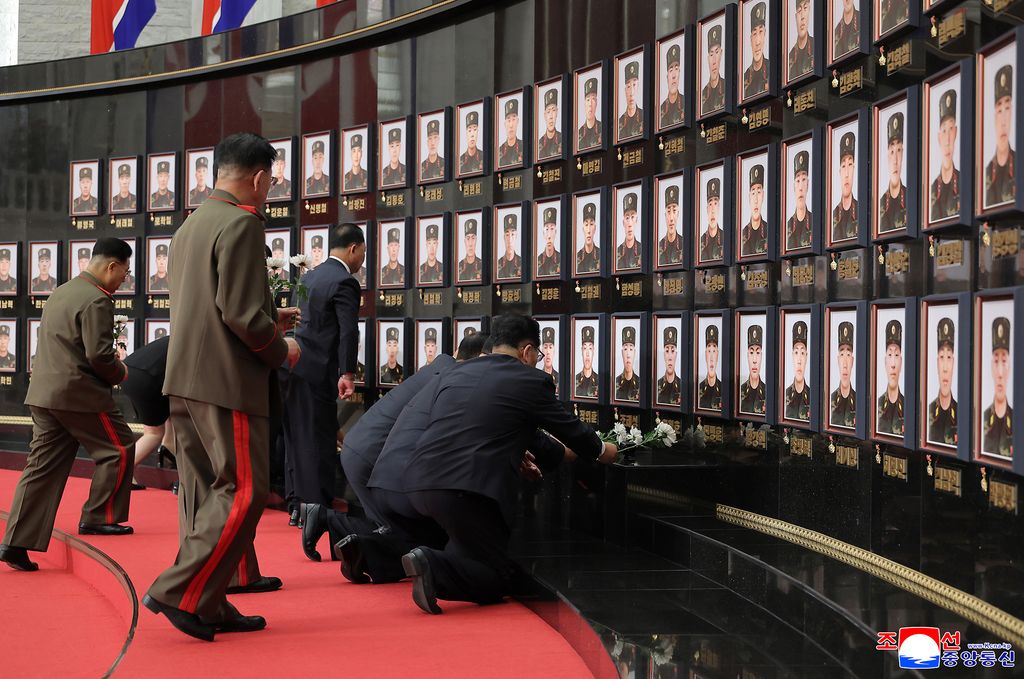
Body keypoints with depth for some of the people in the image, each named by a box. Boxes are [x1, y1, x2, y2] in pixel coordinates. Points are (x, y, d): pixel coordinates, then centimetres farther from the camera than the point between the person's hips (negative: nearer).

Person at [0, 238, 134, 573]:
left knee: (42, 467, 7)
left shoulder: (61, 293, 18)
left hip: (43, 393, 9)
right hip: (79, 394, -9)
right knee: (119, 449, 8)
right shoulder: (96, 301, -13)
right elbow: (99, 355, -21)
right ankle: (97, 517, 11)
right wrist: (120, 373, 0)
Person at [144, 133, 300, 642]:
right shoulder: (241, 224, -12)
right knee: (244, 491, -4)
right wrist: (281, 352, -3)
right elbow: (241, 313, -19)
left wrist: (270, 320, 28)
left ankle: (209, 607, 15)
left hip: (183, 379, 9)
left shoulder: (189, 226, 17)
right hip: (226, 381, -9)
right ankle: (182, 594, -7)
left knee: (206, 494, 12)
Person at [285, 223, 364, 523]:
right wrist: (347, 374, -20)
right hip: (318, 372, -8)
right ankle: (318, 507, -2)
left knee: (297, 438, 10)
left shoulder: (309, 277, 16)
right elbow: (349, 331, -19)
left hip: (295, 364, 8)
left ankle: (297, 504, 14)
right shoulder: (345, 282, -10)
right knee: (320, 440, -4)